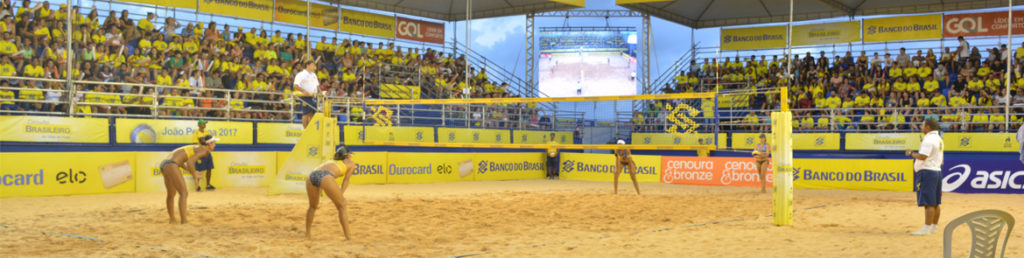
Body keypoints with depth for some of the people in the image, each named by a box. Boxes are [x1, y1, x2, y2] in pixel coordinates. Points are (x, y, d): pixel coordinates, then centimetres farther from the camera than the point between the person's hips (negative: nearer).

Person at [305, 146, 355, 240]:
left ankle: (307, 234, 34)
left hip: (311, 177, 5)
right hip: (325, 178, -5)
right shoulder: (351, 163, 29)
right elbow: (346, 181, 19)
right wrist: (341, 194, 9)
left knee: (313, 206, 30)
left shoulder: (332, 161, 44)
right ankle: (348, 237, 5)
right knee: (342, 207, 10)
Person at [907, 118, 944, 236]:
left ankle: (927, 228, -13)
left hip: (927, 172, -10)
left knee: (928, 203, -11)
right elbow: (941, 160, 23)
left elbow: (922, 156, -23)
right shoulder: (939, 139, 18)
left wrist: (911, 153, -9)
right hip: (937, 171, 10)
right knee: (935, 203, 13)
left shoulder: (929, 139, -14)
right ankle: (934, 226, 19)